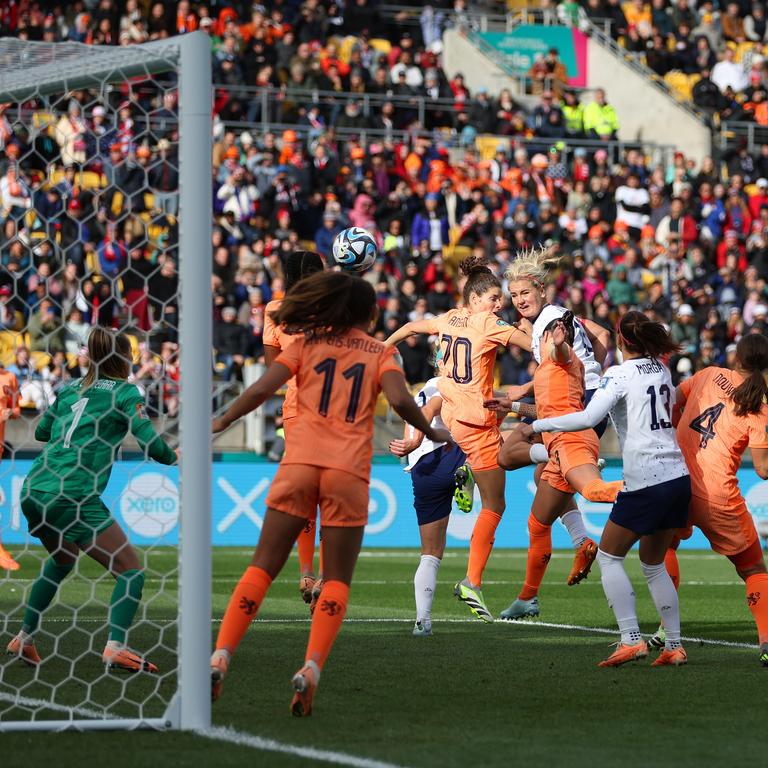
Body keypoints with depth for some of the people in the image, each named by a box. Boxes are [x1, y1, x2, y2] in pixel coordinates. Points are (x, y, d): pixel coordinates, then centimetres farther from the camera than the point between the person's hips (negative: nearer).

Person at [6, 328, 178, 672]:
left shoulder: (69, 388, 18)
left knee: (61, 558, 33)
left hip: (33, 491, 7)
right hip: (74, 497, -7)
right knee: (130, 568, 0)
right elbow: (152, 445, -6)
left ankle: (24, 639, 32)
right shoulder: (125, 392, 1)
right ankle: (115, 646, -20)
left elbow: (41, 431, 30)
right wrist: (173, 456, 15)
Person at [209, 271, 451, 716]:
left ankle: (221, 657, -10)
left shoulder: (306, 343, 13)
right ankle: (312, 668, -13)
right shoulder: (381, 353, 11)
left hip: (300, 462, 1)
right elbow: (400, 400, -7)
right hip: (349, 471, -1)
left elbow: (261, 390, 2)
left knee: (263, 567, 4)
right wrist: (432, 433, 9)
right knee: (337, 580, 6)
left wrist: (223, 421, 16)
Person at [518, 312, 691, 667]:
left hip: (646, 483, -7)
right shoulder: (662, 371, 11)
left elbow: (588, 418, -21)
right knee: (654, 565, 17)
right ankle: (674, 647, 12)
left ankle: (631, 639, -6)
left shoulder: (620, 374, -10)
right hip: (678, 477, 7)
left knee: (609, 556, 5)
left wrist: (537, 425, -14)